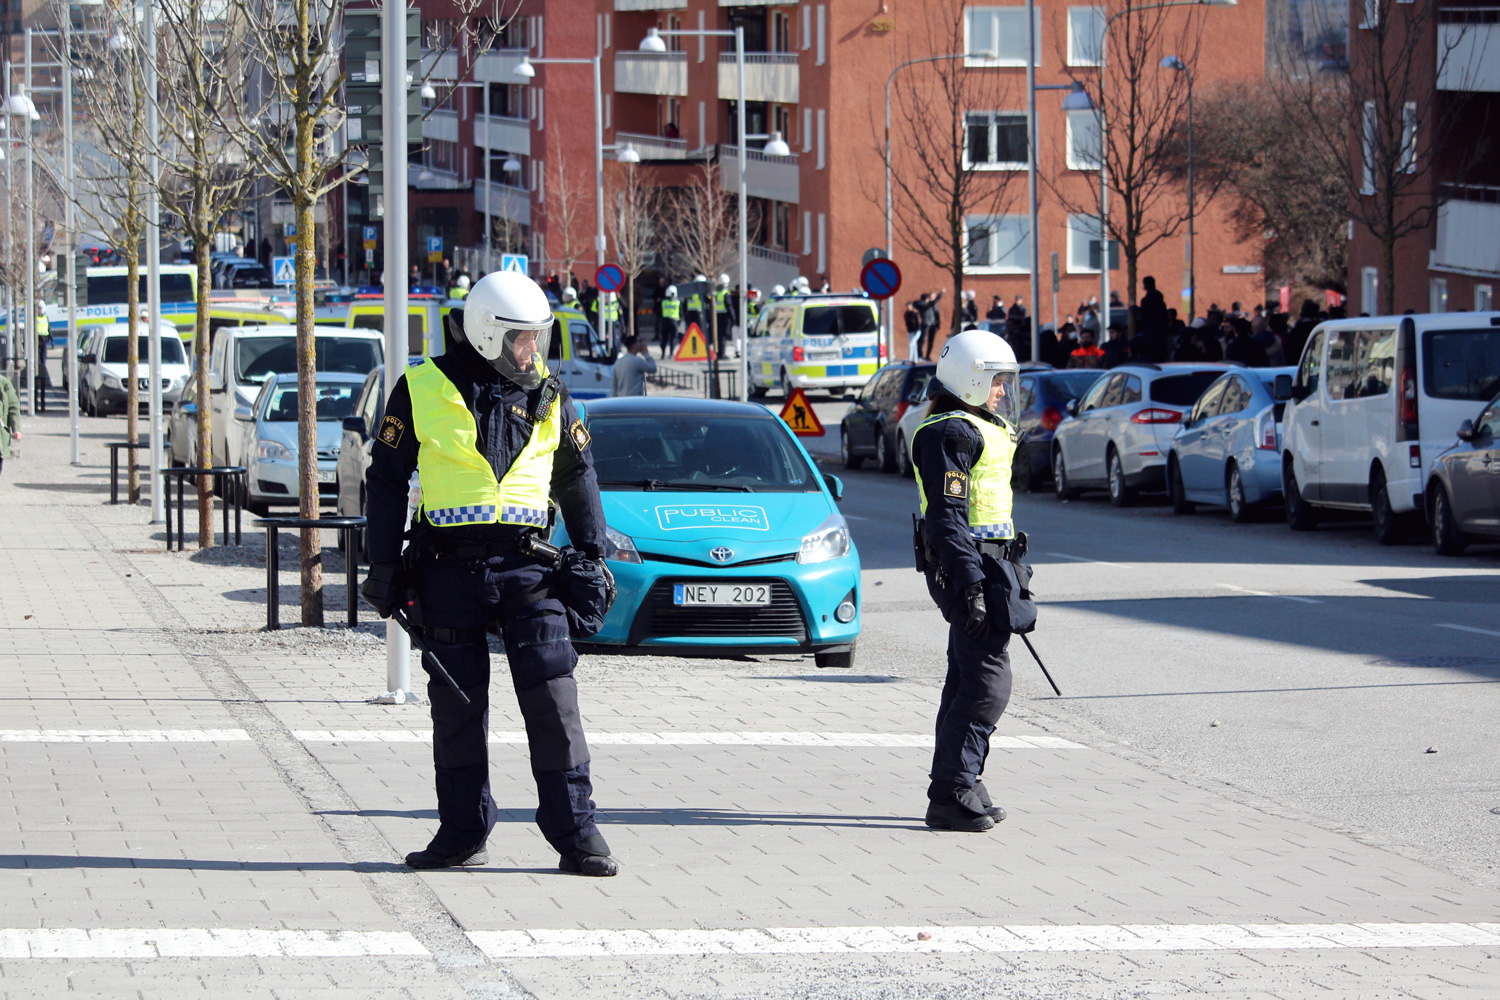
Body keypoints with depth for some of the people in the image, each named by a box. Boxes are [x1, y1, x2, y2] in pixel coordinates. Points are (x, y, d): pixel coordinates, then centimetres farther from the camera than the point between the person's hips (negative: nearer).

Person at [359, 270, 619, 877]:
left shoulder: (546, 396, 7)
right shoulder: (423, 390, 0)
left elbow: (577, 478, 18)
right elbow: (386, 479, 5)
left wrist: (592, 556, 14)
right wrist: (384, 567, 4)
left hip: (528, 567, 1)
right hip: (450, 570, -1)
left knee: (553, 702, -5)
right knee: (457, 707, 5)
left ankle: (575, 833, -1)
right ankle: (463, 833, 15)